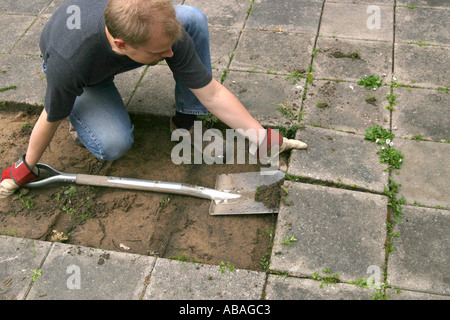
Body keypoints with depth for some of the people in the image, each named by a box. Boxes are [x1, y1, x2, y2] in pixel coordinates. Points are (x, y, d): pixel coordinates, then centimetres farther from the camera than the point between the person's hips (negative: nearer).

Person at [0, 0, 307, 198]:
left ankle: (187, 120, -7)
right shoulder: (69, 63, -45)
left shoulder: (164, 29, -35)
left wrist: (262, 138, -24)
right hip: (85, 77, -3)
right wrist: (26, 168, -8)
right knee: (114, 144, -31)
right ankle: (82, 115, 5)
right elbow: (51, 120, -25)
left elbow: (213, 93, -26)